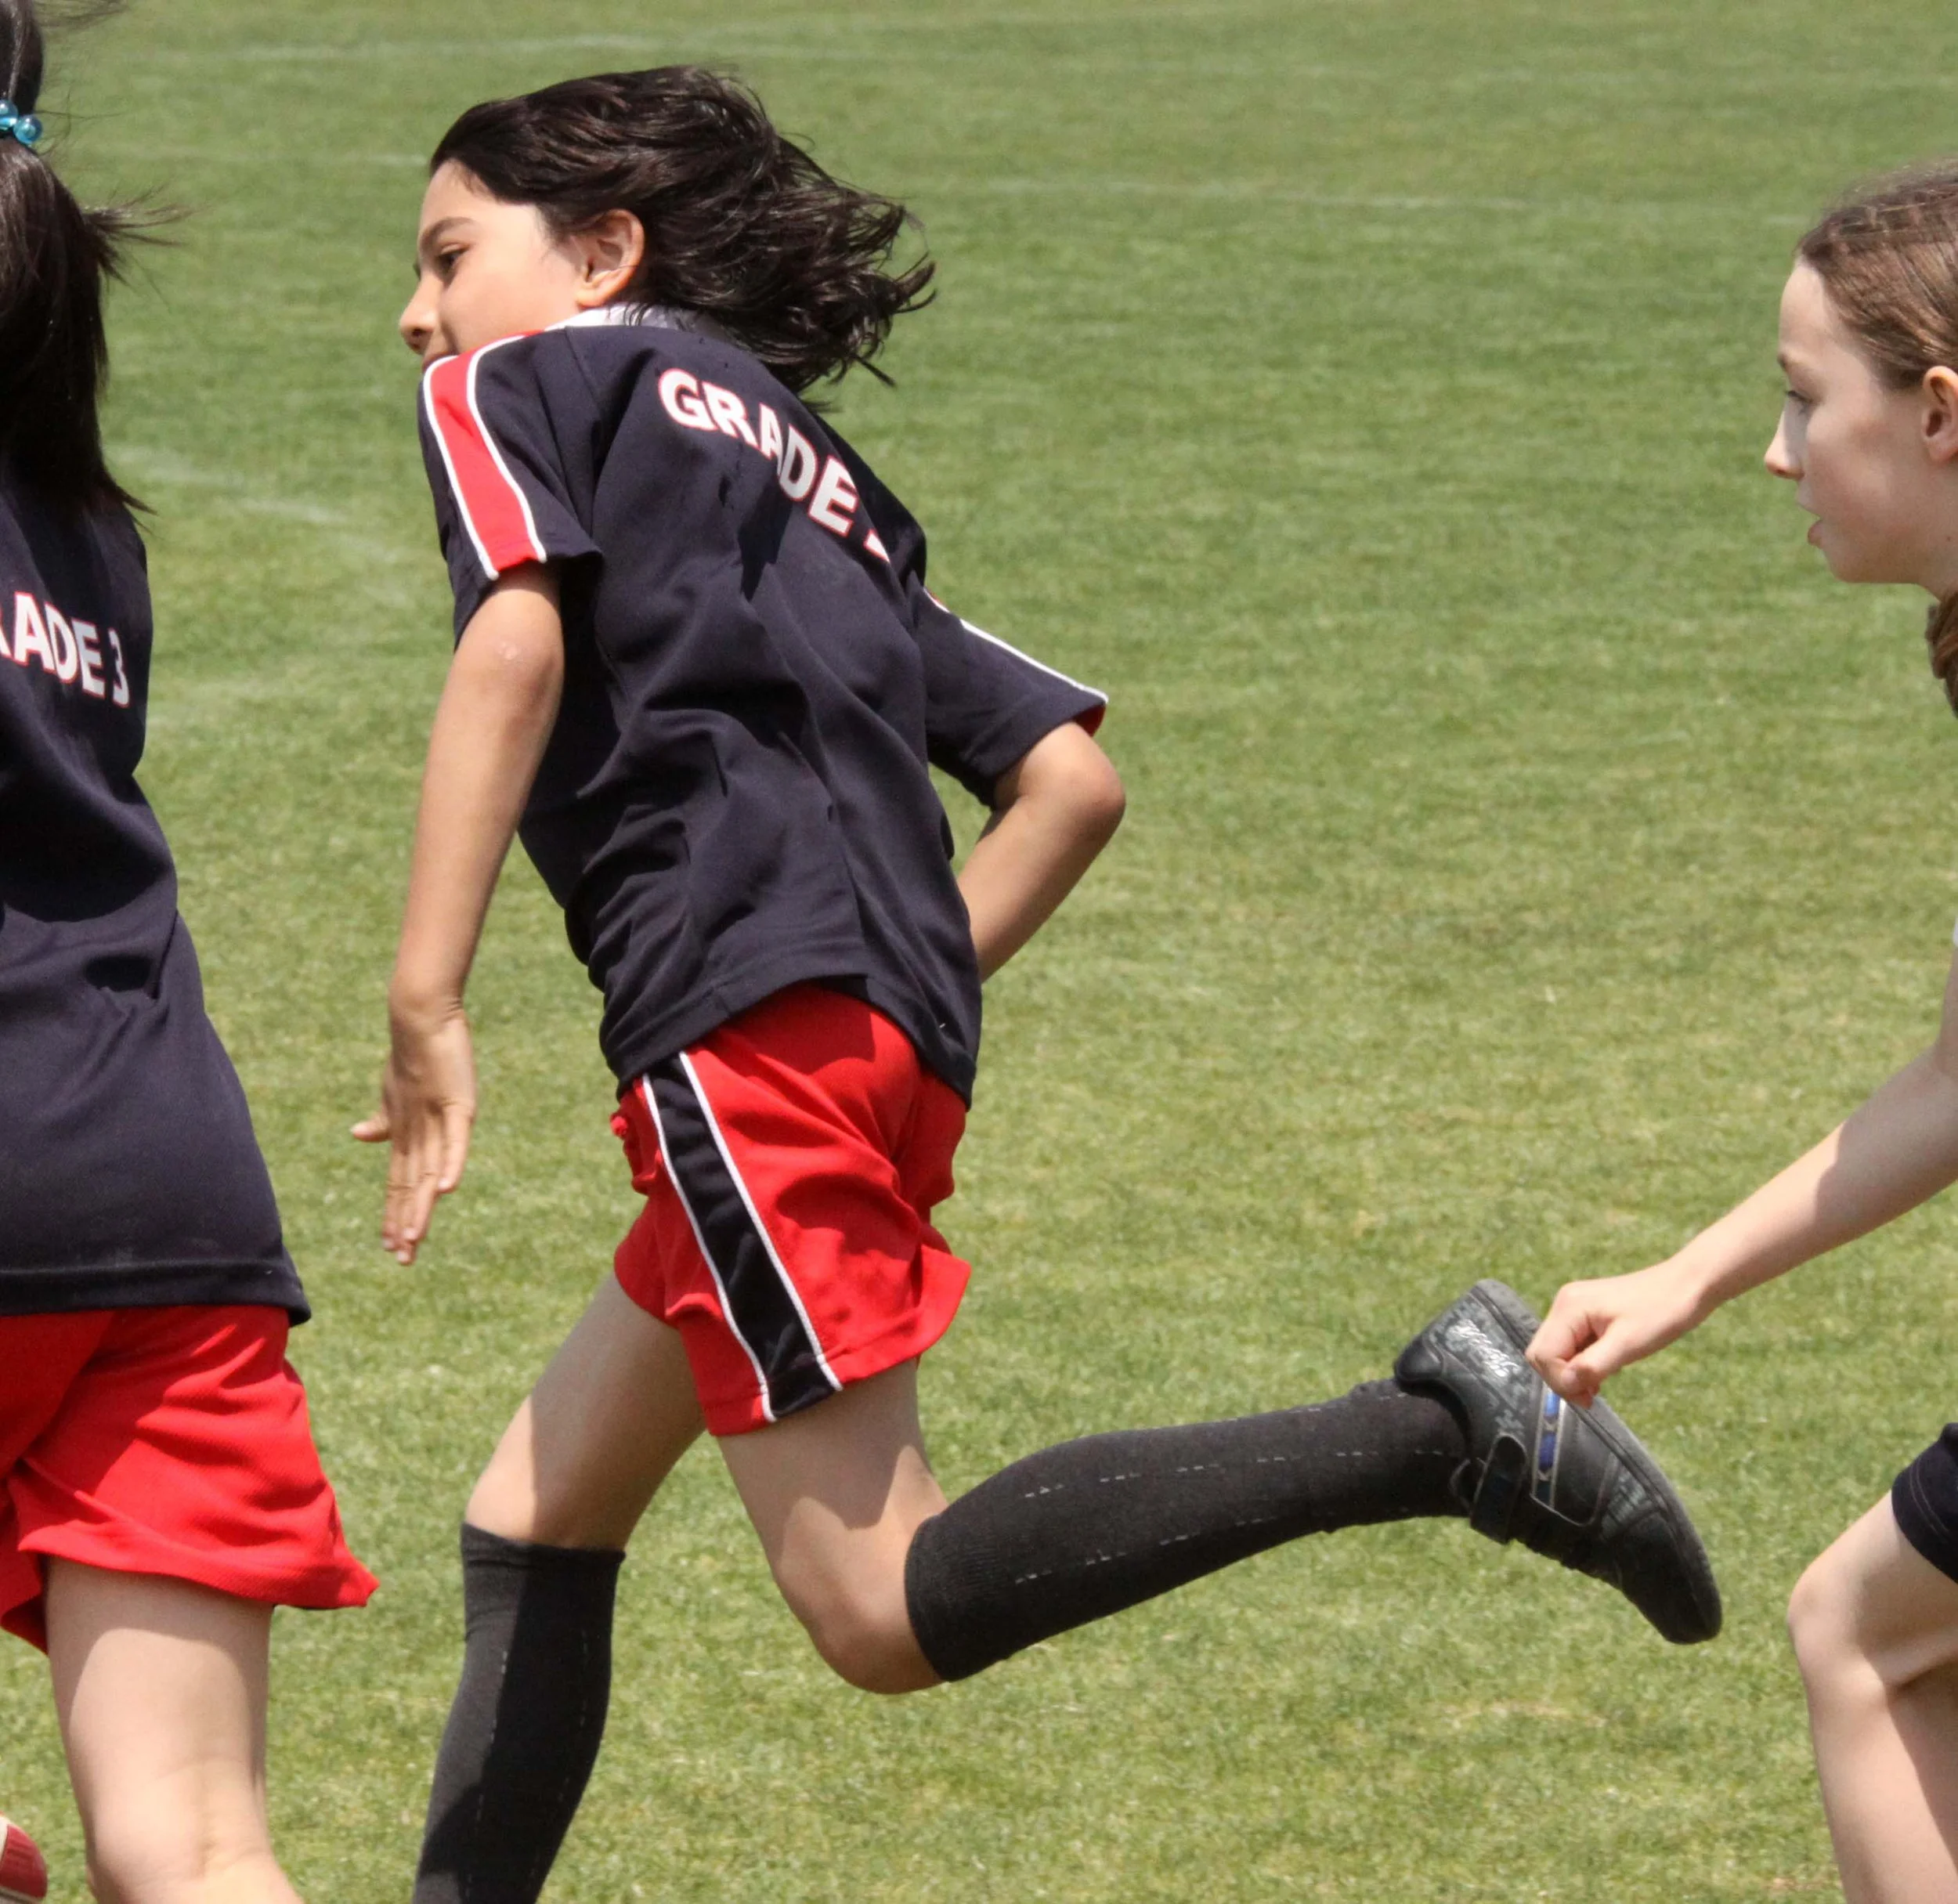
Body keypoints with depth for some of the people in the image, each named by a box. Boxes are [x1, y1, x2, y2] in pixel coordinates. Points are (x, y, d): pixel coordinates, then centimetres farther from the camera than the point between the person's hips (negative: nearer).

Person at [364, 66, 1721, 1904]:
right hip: (899, 1035, 9)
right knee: (533, 1526, 19)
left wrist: (423, 1010, -14)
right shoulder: (818, 481, 31)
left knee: (889, 1609, -14)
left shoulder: (521, 385, 11)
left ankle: (1443, 1432, -22)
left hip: (743, 1016, -9)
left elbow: (516, 640, -11)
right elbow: (1072, 776, 24)